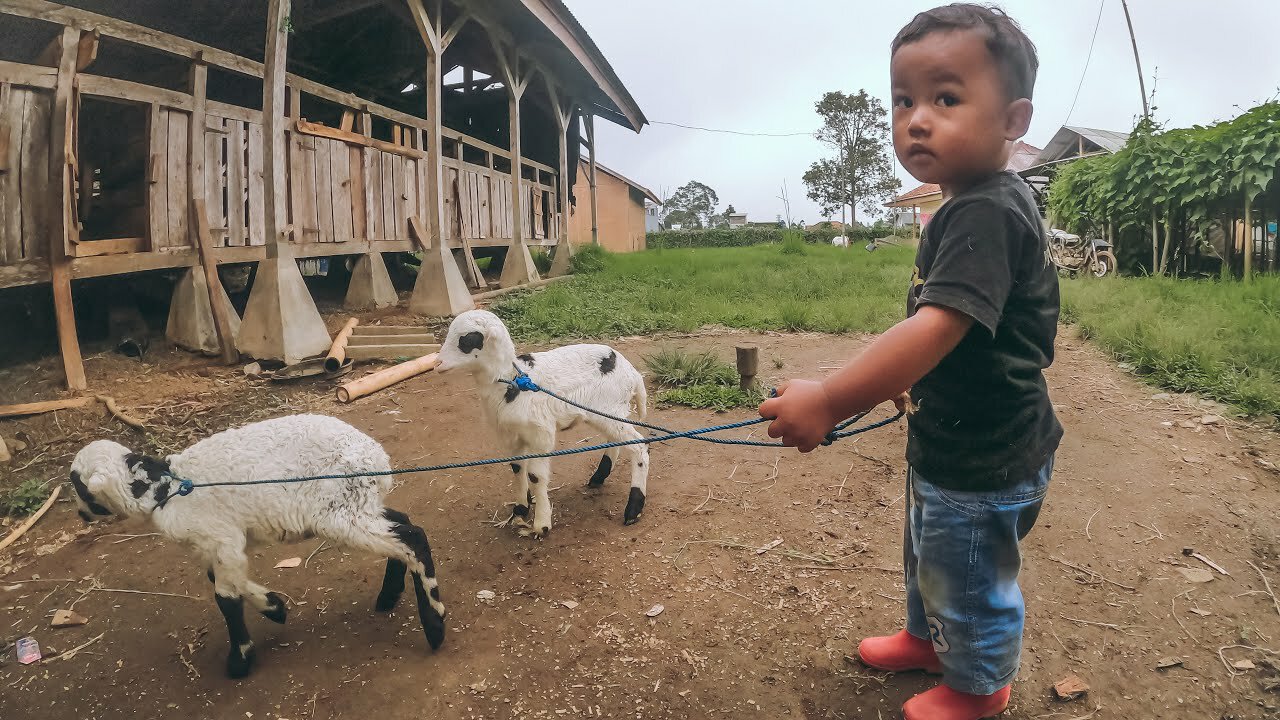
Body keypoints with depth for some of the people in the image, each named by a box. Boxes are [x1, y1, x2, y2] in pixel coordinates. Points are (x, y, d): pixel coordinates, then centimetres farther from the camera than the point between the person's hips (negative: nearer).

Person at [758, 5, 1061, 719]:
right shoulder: (979, 206, 5)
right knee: (931, 554, 30)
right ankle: (928, 636, 55)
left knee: (968, 577, 14)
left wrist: (832, 399, -41)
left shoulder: (985, 214, -28)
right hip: (955, 441, 10)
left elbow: (937, 327, -39)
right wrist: (909, 378, 25)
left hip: (982, 461, -10)